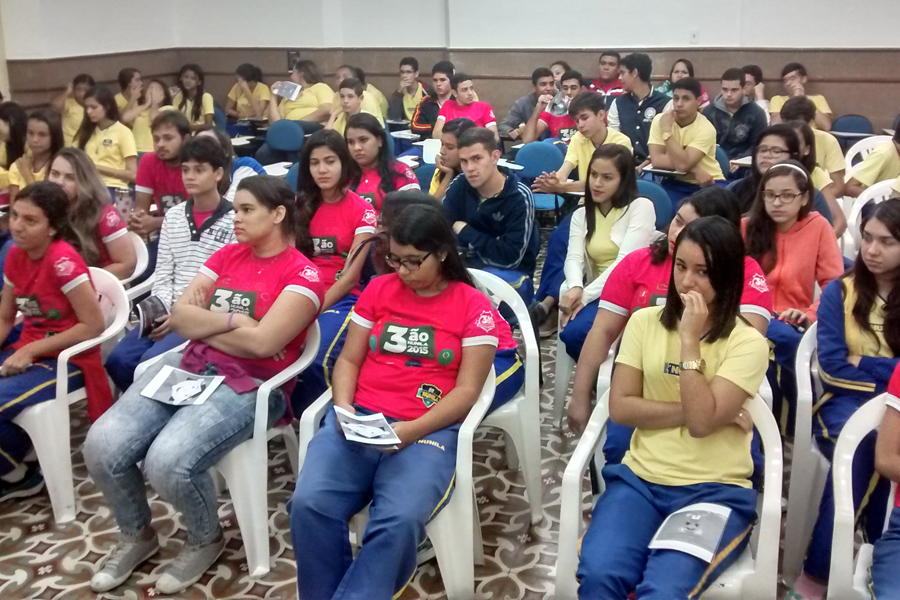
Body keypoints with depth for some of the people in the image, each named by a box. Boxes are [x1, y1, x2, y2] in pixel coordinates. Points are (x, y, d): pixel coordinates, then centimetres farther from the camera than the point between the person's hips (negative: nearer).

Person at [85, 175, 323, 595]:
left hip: (249, 385, -6)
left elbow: (260, 342, -18)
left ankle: (206, 540, 4)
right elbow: (179, 316, 6)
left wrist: (204, 322, -4)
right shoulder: (227, 255, 14)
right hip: (187, 366, 6)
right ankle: (137, 536, 17)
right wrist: (232, 320, -7)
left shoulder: (302, 275, -6)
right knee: (101, 446, -12)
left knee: (168, 461, -29)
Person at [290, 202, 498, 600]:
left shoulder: (474, 306, 3)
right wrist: (343, 407, -7)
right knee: (309, 505, -23)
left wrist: (412, 430, -16)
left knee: (399, 521, -31)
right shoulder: (378, 289, 14)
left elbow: (467, 390, -3)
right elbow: (349, 360, 14)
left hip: (429, 430, -3)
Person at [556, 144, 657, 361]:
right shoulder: (581, 214, 15)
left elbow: (626, 262, -13)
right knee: (569, 333, -28)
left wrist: (585, 295, -20)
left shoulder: (640, 206, -2)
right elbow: (574, 258, -1)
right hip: (598, 295, 5)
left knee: (574, 332, -29)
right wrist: (575, 288, -25)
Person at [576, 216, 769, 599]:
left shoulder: (747, 342, -4)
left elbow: (702, 422, -16)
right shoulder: (645, 322, 6)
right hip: (640, 479, 3)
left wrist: (690, 340, -16)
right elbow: (620, 408, -1)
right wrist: (693, 410, -9)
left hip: (714, 490, -2)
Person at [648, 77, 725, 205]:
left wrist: (666, 131, -24)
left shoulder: (705, 128, -15)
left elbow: (683, 164, -26)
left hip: (707, 184, -2)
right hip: (675, 183, 2)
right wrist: (694, 169, -22)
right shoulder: (660, 120, -6)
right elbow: (656, 159, -16)